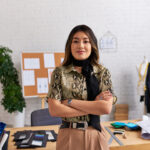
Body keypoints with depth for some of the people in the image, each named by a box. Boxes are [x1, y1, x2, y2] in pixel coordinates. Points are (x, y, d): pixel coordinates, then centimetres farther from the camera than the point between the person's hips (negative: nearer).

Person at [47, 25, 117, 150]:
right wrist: (94, 106, -13)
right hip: (69, 135, -1)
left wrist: (70, 102, -15)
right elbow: (54, 110, -13)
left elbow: (107, 108, -14)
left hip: (95, 135, 1)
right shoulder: (59, 72, -5)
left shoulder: (103, 72, -2)